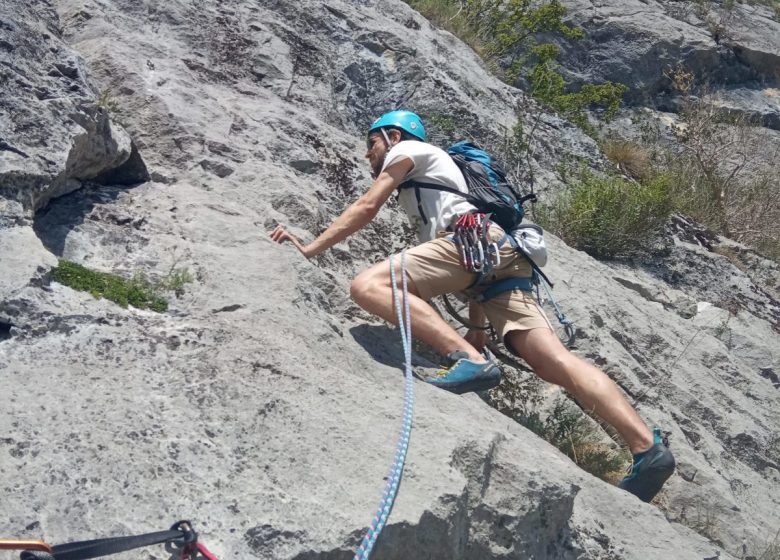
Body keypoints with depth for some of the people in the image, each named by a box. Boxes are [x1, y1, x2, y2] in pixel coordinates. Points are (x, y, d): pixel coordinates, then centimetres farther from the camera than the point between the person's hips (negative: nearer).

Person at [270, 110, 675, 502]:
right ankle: (647, 447, -19)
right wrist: (477, 326, 31)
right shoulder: (425, 187, 42)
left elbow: (366, 208, 10)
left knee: (369, 286, -21)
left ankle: (471, 359, -35)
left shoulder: (407, 150, 21)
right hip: (504, 261, 9)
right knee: (553, 362, -7)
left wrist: (309, 249, 16)